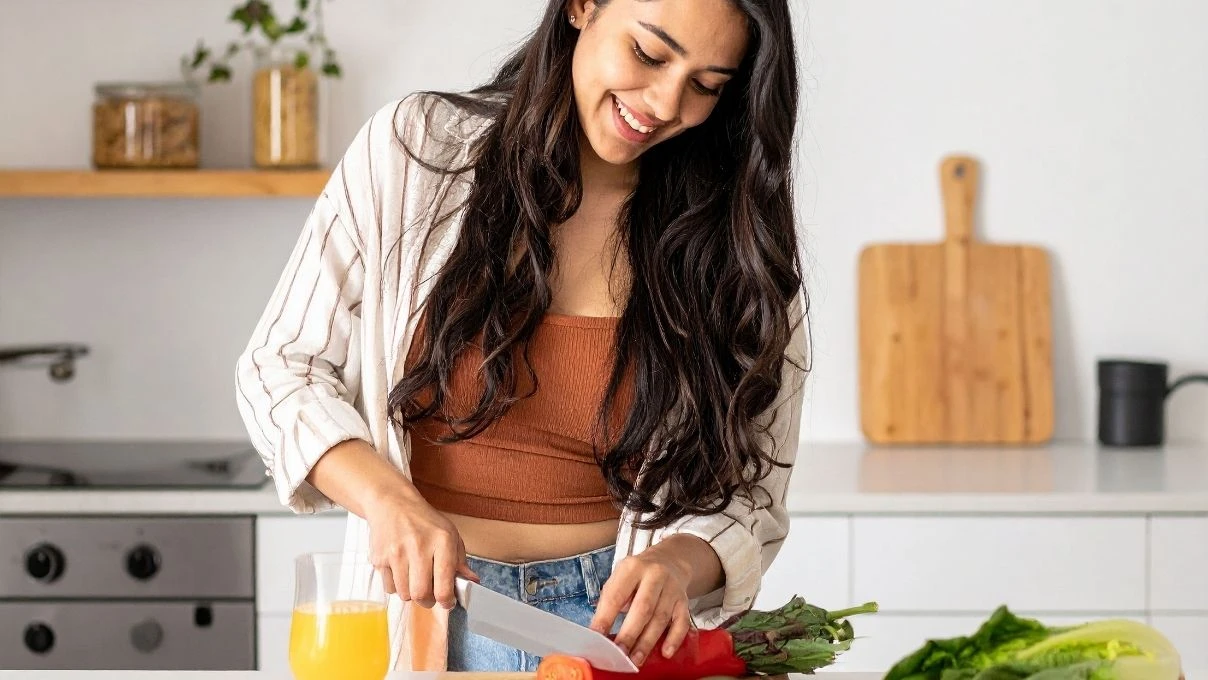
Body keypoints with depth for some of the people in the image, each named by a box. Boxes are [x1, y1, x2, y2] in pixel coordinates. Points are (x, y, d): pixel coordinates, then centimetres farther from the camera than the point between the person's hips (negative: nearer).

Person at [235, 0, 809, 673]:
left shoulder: (736, 241, 0)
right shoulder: (415, 146, -2)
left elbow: (746, 493, 2)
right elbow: (280, 366, 1)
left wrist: (677, 564, -21)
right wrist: (386, 497, -16)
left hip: (621, 621, 0)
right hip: (424, 611, 1)